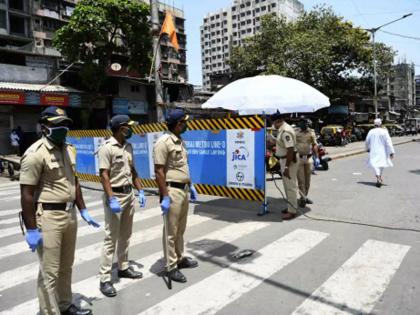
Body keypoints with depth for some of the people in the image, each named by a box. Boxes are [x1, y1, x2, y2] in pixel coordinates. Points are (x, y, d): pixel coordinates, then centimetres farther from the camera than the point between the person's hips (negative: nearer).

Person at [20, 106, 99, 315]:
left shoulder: (68, 150, 9)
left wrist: (83, 211, 15)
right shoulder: (36, 153, -16)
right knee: (50, 272, 4)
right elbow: (26, 194, -16)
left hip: (69, 215, 8)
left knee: (66, 267, 21)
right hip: (48, 218, -8)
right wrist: (31, 230, -17)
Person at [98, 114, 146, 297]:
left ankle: (123, 267, 32)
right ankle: (104, 279, 8)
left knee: (125, 235, 17)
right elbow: (104, 175, -18)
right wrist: (112, 199, -24)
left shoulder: (128, 147, 10)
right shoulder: (107, 148, -14)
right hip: (115, 195, -8)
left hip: (129, 194, 8)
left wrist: (140, 191, 11)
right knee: (111, 238, -2)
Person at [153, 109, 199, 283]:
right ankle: (171, 267, 15)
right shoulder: (164, 142, -16)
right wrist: (165, 197, -21)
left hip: (184, 189, 9)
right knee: (171, 231, 3)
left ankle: (180, 258, 35)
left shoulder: (180, 141, 12)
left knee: (180, 229, 20)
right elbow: (159, 172, -18)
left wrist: (191, 186, 22)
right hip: (172, 191, -9)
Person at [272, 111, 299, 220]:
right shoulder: (283, 129, 10)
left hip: (289, 160, -11)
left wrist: (287, 167, -27)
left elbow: (290, 149, -28)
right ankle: (290, 207, 30)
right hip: (284, 159, 11)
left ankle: (292, 211, 6)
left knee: (290, 186, -2)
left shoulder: (285, 131, -23)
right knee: (288, 185, 18)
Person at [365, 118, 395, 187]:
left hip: (374, 151, -1)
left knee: (375, 164, -8)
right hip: (382, 151, 1)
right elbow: (388, 142, -11)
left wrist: (368, 148, 27)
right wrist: (391, 152, -8)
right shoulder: (384, 131, -9)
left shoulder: (371, 131, -3)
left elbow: (367, 141, 7)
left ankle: (378, 178, -28)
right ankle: (380, 177, 32)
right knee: (382, 163, 19)